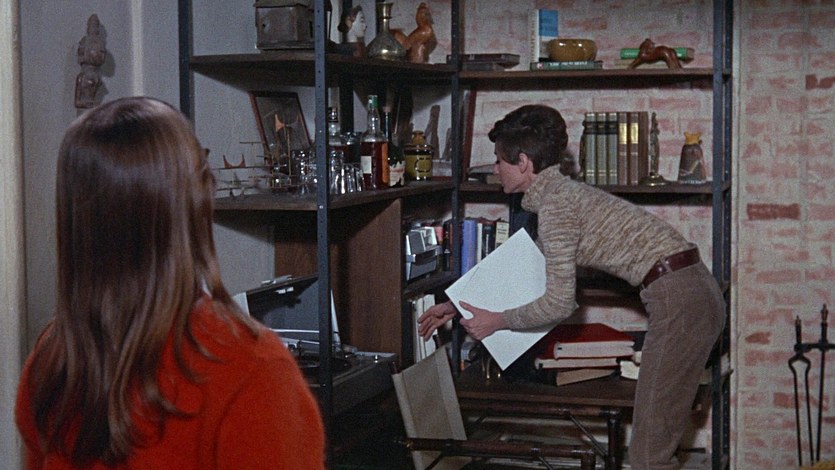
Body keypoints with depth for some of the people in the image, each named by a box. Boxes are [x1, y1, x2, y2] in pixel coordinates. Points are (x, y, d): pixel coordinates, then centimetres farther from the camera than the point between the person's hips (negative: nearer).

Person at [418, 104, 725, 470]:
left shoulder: (555, 202, -11)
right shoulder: (562, 194, 19)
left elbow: (559, 303, -12)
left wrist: (496, 321, 3)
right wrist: (459, 306, 33)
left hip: (678, 300, -10)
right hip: (696, 293, 10)